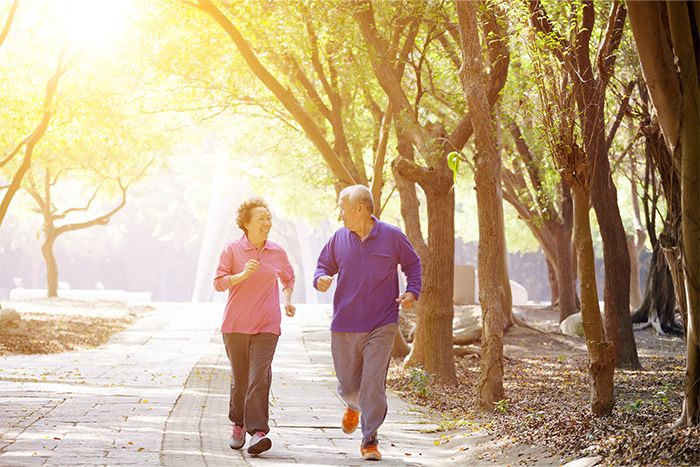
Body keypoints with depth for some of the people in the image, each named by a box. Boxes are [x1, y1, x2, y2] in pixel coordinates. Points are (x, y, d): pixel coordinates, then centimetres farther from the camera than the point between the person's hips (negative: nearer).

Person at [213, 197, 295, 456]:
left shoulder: (277, 253, 6)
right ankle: (238, 424, 29)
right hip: (236, 325, 0)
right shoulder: (232, 250, -1)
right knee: (239, 379, 8)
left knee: (259, 378, -13)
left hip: (267, 327, 0)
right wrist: (243, 275, -19)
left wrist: (287, 298, 8)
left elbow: (288, 277, 25)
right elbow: (219, 282, -3)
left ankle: (258, 431, -18)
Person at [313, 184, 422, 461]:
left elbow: (413, 264, 10)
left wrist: (412, 292, -6)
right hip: (344, 326, 3)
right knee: (348, 386, 9)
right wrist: (321, 278, -7)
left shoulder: (392, 236, -2)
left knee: (373, 383, -9)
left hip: (381, 326, -2)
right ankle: (354, 406, 46)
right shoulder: (339, 239, 3)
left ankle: (370, 440, 1)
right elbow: (324, 265, 16)